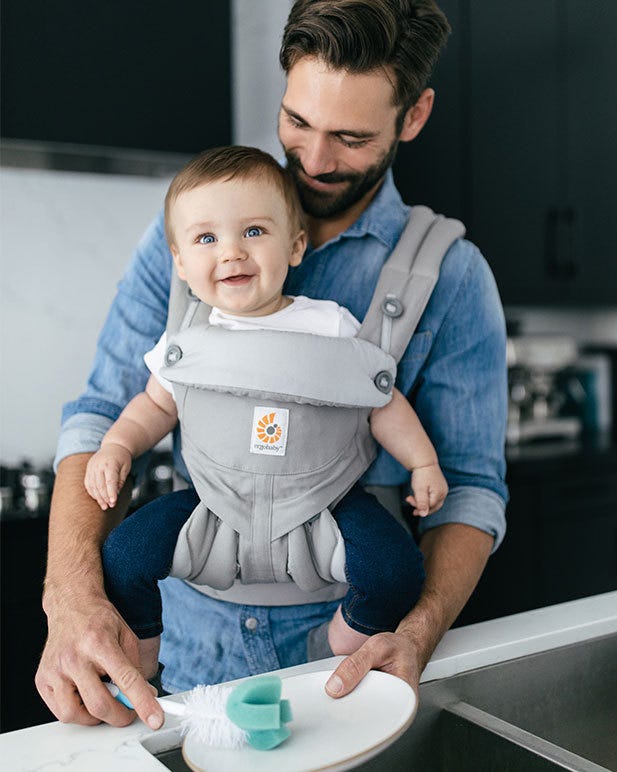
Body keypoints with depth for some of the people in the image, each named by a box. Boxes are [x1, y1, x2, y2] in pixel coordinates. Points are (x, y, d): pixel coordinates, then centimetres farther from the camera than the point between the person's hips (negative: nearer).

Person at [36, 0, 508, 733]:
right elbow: (105, 413, -8)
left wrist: (416, 635, -26)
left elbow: (469, 484, -7)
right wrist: (72, 595, -24)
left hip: (344, 650, -1)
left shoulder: (452, 277, -7)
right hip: (193, 638, 2)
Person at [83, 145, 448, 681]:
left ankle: (343, 661, 9)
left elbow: (381, 401, 0)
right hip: (218, 502, 2)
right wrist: (117, 446, -5)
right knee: (123, 558, -11)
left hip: (323, 496, -1)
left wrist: (424, 463, -7)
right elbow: (157, 404, 12)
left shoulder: (330, 326, -8)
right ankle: (139, 669, 19)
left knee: (395, 570, -23)